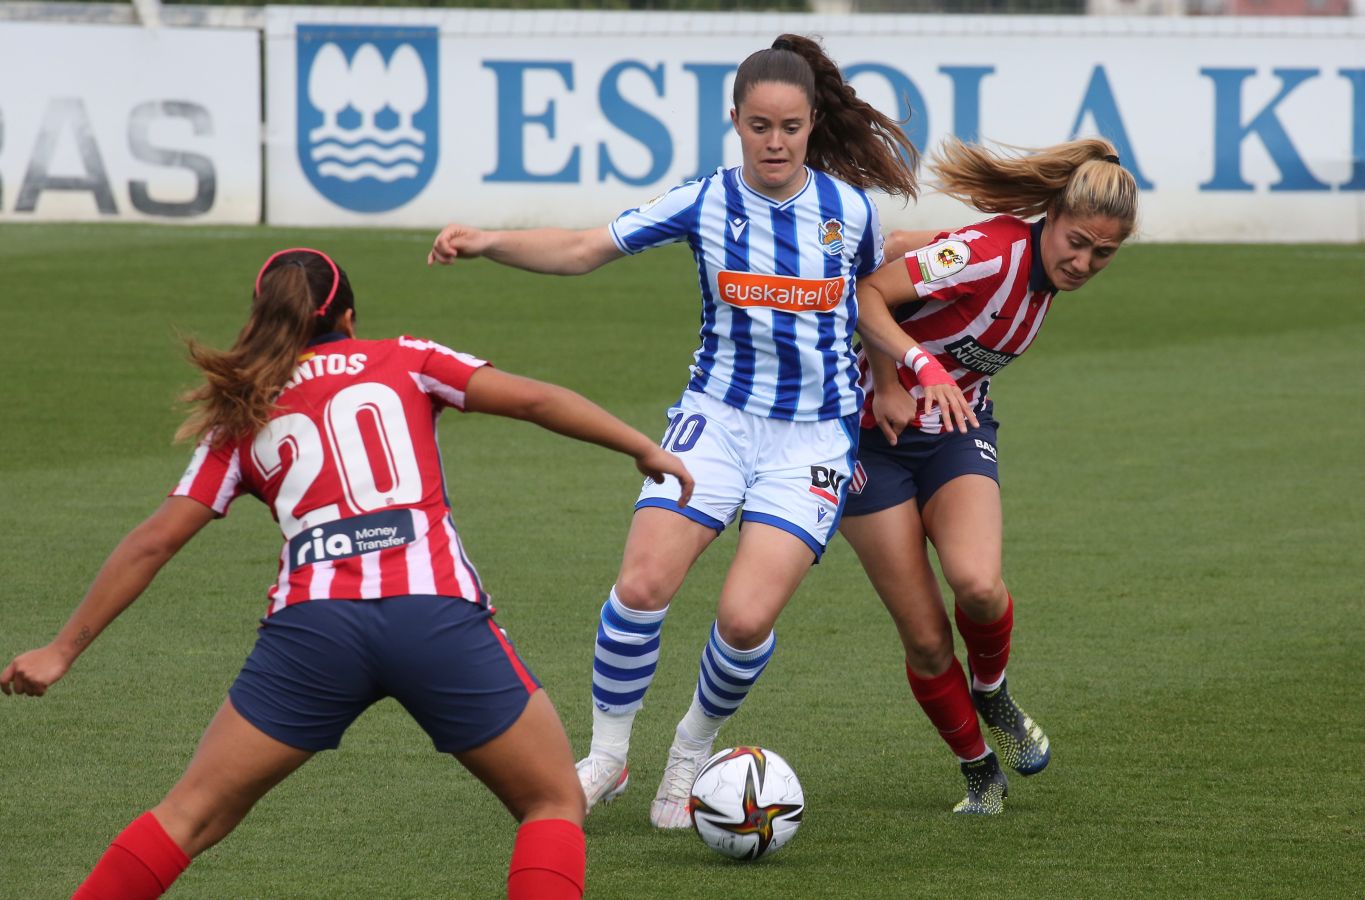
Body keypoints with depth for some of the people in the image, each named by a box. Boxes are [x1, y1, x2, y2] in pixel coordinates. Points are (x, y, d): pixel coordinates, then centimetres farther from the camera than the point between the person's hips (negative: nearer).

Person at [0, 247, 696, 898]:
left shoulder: (241, 419, 21)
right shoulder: (402, 362, 19)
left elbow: (155, 540, 17)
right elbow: (529, 399, 9)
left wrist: (64, 649, 21)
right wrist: (645, 450, 18)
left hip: (312, 625, 2)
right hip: (436, 614, -1)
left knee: (193, 815, 13)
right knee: (554, 805, 13)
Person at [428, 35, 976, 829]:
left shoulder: (849, 208, -3)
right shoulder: (706, 204, -6)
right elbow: (584, 250, -9)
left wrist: (919, 361, 3)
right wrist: (488, 242, -23)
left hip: (815, 435, 0)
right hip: (717, 417, 0)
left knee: (748, 618, -15)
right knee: (642, 586, -18)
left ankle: (691, 760, 14)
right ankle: (606, 758, 4)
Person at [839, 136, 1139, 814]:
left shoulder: (1042, 273, -1)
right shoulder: (993, 255, -25)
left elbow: (907, 246, 8)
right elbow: (870, 291, -24)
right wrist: (888, 388, -19)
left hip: (957, 433, 5)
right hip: (875, 436, -5)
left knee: (977, 585, -24)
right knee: (925, 639, -7)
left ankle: (991, 691, 7)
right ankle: (979, 771, 16)